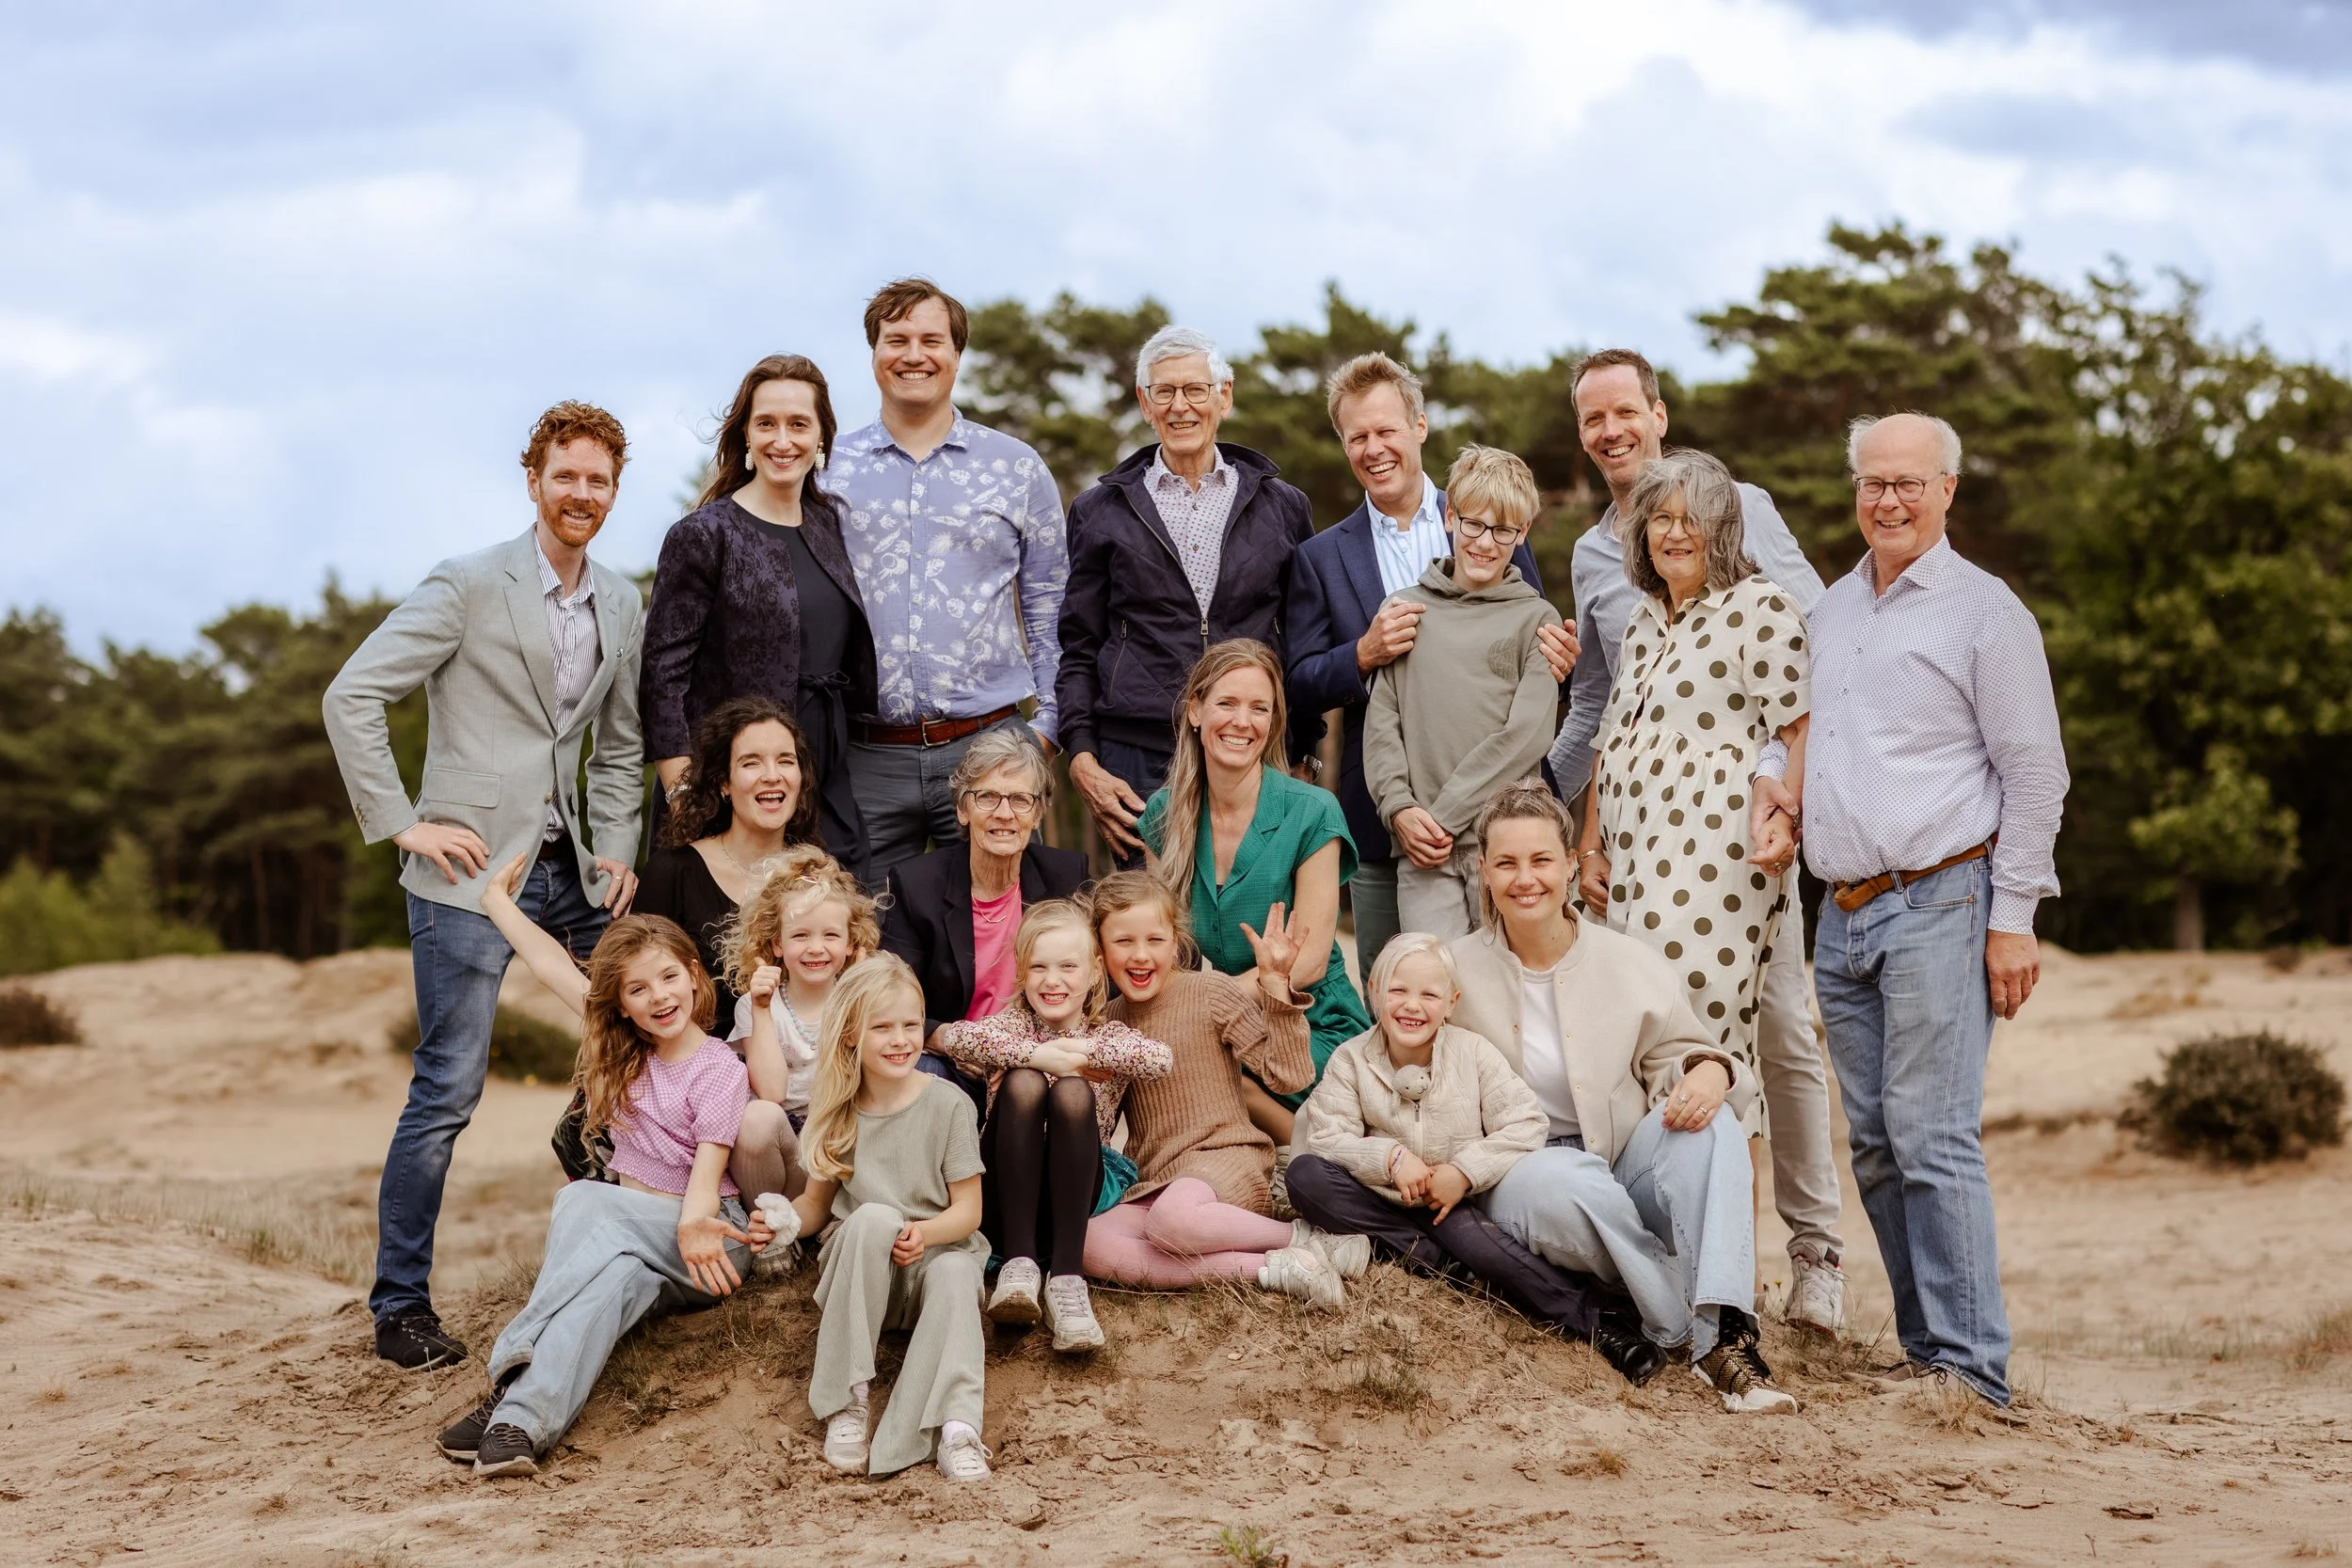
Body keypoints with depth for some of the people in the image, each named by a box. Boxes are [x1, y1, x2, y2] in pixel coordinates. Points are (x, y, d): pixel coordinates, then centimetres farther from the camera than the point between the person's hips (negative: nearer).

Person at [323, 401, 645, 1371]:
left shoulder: (620, 605, 13)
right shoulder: (469, 587, -7)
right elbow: (352, 696, -11)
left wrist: (616, 848, 7)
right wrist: (401, 823, -13)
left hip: (572, 862, 6)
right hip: (473, 864, -6)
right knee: (449, 1088, -7)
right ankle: (399, 1306, 3)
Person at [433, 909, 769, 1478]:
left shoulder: (718, 1069, -3)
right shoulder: (624, 1049, 13)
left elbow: (707, 1169, -16)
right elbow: (552, 966, 18)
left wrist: (693, 1224, -36)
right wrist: (496, 899, 22)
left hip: (708, 1226, -5)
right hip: (631, 1232, 5)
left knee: (582, 1201, -31)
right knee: (617, 1272, -33)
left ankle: (514, 1381, -44)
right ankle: (521, 1420, -54)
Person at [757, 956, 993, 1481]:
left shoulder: (948, 1105, -5)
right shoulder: (839, 1113, 4)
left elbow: (969, 1208, -6)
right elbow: (818, 1201, 11)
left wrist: (926, 1233, -28)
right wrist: (791, 1218, -13)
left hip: (936, 1255, -1)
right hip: (856, 1271, 1)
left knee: (956, 1272, -37)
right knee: (874, 1217, -34)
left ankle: (954, 1428, -51)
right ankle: (848, 1400, -32)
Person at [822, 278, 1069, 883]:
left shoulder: (1019, 470, 8)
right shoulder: (828, 470, 7)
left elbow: (1049, 607, 13)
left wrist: (1046, 725, 5)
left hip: (988, 743, 0)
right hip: (867, 758, 0)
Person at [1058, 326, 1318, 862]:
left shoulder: (1283, 507, 12)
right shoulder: (1101, 511, 10)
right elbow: (1078, 651, 10)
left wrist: (1304, 755, 8)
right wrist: (1083, 761, -3)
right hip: (1137, 766, 0)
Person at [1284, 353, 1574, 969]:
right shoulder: (1320, 558, 8)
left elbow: (1539, 640, 11)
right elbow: (1299, 686, 4)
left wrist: (1557, 661, -13)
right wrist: (1364, 654, -15)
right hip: (1381, 818, 1)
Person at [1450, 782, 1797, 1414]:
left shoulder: (1631, 965, 3)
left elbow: (1677, 1056, 5)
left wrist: (1709, 1073, -20)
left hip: (1629, 1182, 2)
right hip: (1518, 1182, -2)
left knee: (1707, 1120, -28)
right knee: (1565, 1179, -38)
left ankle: (1726, 1333, -41)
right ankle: (1699, 1336, -29)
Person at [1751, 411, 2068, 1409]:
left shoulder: (1982, 609, -3)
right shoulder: (1832, 609, 17)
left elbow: (2035, 773, -5)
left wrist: (2011, 918, -11)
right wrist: (1773, 776, 9)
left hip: (1938, 904, -7)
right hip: (1842, 914, 7)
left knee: (1932, 1134, -13)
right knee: (1874, 1144, 7)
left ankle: (1970, 1363, -9)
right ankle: (1926, 1348, 14)